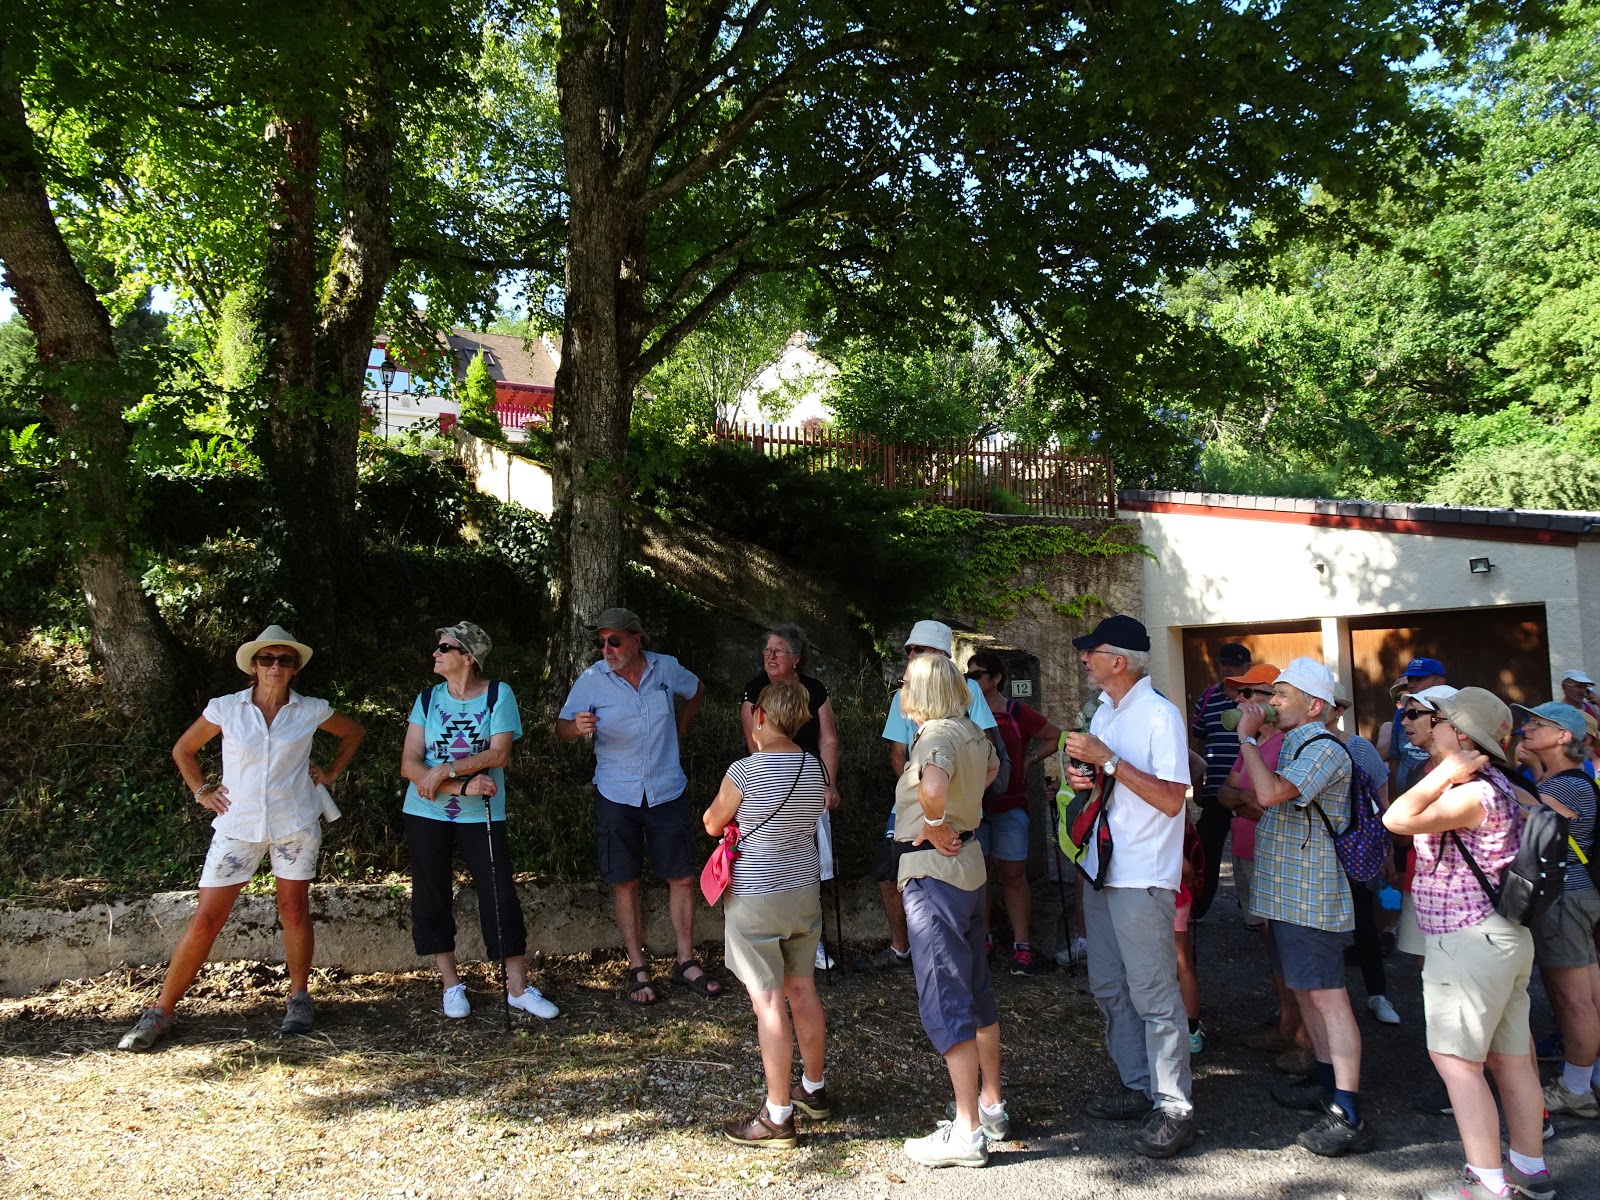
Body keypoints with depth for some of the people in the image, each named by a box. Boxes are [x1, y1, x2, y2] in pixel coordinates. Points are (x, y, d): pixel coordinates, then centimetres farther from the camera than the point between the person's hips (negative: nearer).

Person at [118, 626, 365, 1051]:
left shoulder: (311, 712, -1)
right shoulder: (225, 709, -2)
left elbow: (354, 732, 17)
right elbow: (183, 750, 13)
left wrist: (331, 772, 9)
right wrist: (202, 792, 5)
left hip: (295, 823, 0)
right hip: (238, 825, 0)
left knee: (294, 911, 6)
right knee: (205, 919, -2)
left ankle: (299, 999, 21)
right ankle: (160, 1012, 8)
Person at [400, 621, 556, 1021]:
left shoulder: (498, 694, -4)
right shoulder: (428, 699, 2)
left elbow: (499, 753, -13)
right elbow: (409, 765, -6)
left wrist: (444, 770, -19)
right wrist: (463, 785, -18)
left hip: (481, 815, -2)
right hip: (426, 813, 3)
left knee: (500, 895, -4)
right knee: (432, 898, 7)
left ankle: (518, 988, 6)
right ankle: (451, 985, 22)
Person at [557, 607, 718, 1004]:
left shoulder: (666, 668, -3)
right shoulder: (591, 680, -8)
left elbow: (696, 690, 18)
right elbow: (562, 727, -7)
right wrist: (577, 726, -30)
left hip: (666, 790, 1)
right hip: (617, 795, -1)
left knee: (682, 877, 3)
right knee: (625, 882, 3)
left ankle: (685, 963, 16)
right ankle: (638, 968, 14)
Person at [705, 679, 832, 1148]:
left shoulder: (744, 772, -18)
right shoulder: (817, 769, -1)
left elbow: (712, 825, -2)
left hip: (755, 898, -6)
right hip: (805, 890, 6)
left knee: (769, 1002, -1)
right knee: (802, 989, 18)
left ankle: (777, 1117, 5)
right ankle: (814, 1090, 33)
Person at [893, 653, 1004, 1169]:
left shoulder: (937, 735, -20)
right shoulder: (971, 731, 7)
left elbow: (932, 786, -41)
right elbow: (992, 766, 30)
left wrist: (935, 825, -23)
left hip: (933, 870, -10)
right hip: (968, 862, 10)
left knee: (945, 1001, -5)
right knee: (976, 991, 17)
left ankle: (968, 1132, 0)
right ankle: (992, 1107, 28)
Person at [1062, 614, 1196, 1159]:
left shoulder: (1160, 714, -14)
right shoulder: (1104, 711, 12)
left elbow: (1171, 798, -20)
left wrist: (1107, 760, -22)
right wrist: (1083, 775, 0)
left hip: (1143, 877, -9)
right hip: (1102, 869, 9)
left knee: (1153, 994, -2)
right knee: (1109, 988, 15)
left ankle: (1173, 1107, 9)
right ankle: (1139, 1087, 28)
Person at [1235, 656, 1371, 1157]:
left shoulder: (1324, 750, -17)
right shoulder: (1293, 746, 15)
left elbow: (1269, 793, -30)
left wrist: (1247, 737, -19)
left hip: (1311, 894, -10)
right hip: (1289, 891, 10)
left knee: (1327, 996, -9)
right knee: (1306, 990, 18)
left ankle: (1348, 1116, -7)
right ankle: (1325, 1082, 30)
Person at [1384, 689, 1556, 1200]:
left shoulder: (1472, 792, -20)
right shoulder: (1494, 786, 12)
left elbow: (1397, 819, -29)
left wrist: (1444, 773, -22)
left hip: (1470, 942, -10)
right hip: (1503, 934, 10)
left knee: (1455, 1058, -5)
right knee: (1510, 1059, 15)